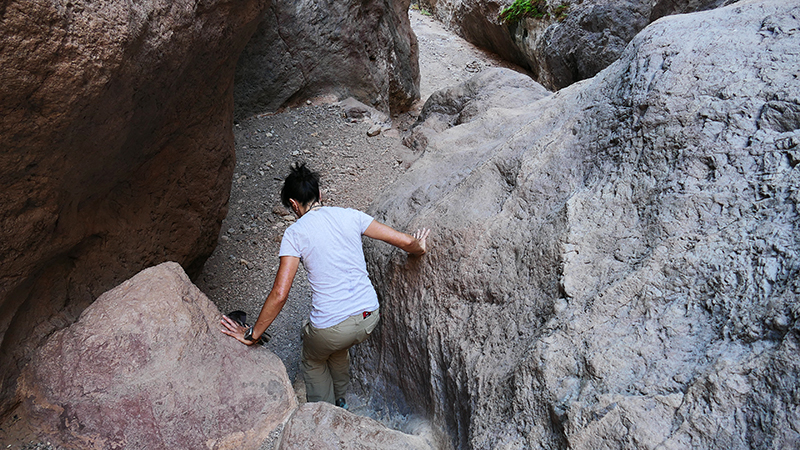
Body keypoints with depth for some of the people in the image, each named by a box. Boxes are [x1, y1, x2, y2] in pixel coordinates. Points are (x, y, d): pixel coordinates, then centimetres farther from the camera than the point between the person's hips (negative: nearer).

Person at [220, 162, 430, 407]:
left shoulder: (295, 233, -8)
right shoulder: (350, 215, 2)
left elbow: (280, 294, -14)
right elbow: (405, 241, 2)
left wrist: (252, 334, -4)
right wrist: (419, 248, 25)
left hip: (331, 327, -4)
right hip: (369, 317, 5)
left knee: (313, 362, 31)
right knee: (338, 348, 38)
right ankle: (340, 401, 57)